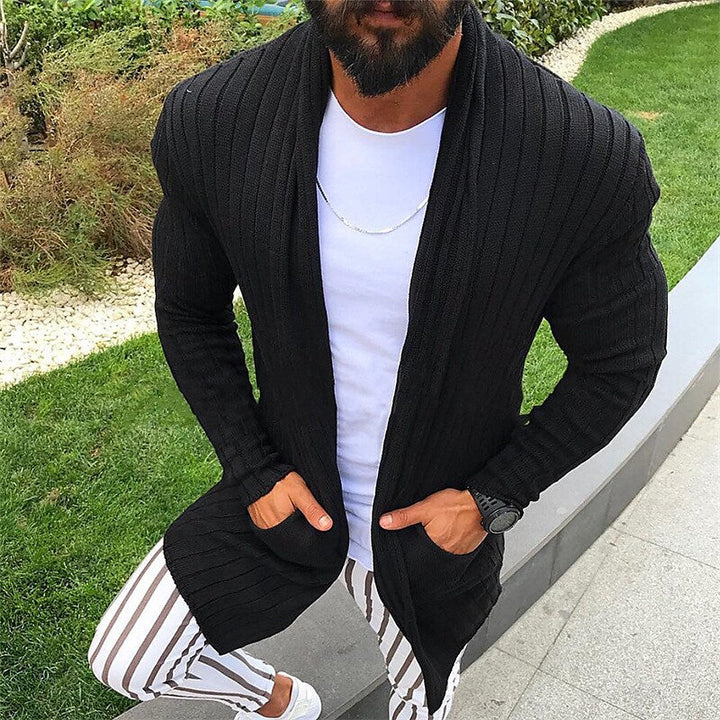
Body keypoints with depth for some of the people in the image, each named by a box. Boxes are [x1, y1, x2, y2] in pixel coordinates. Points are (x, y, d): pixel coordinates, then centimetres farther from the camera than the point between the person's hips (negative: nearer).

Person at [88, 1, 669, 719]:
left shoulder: (589, 158, -28)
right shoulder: (209, 121, -21)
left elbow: (621, 362, -11)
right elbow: (187, 311, -3)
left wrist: (493, 499, -14)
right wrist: (254, 470, -8)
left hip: (441, 522, -1)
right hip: (289, 490, 2)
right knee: (125, 662, 13)